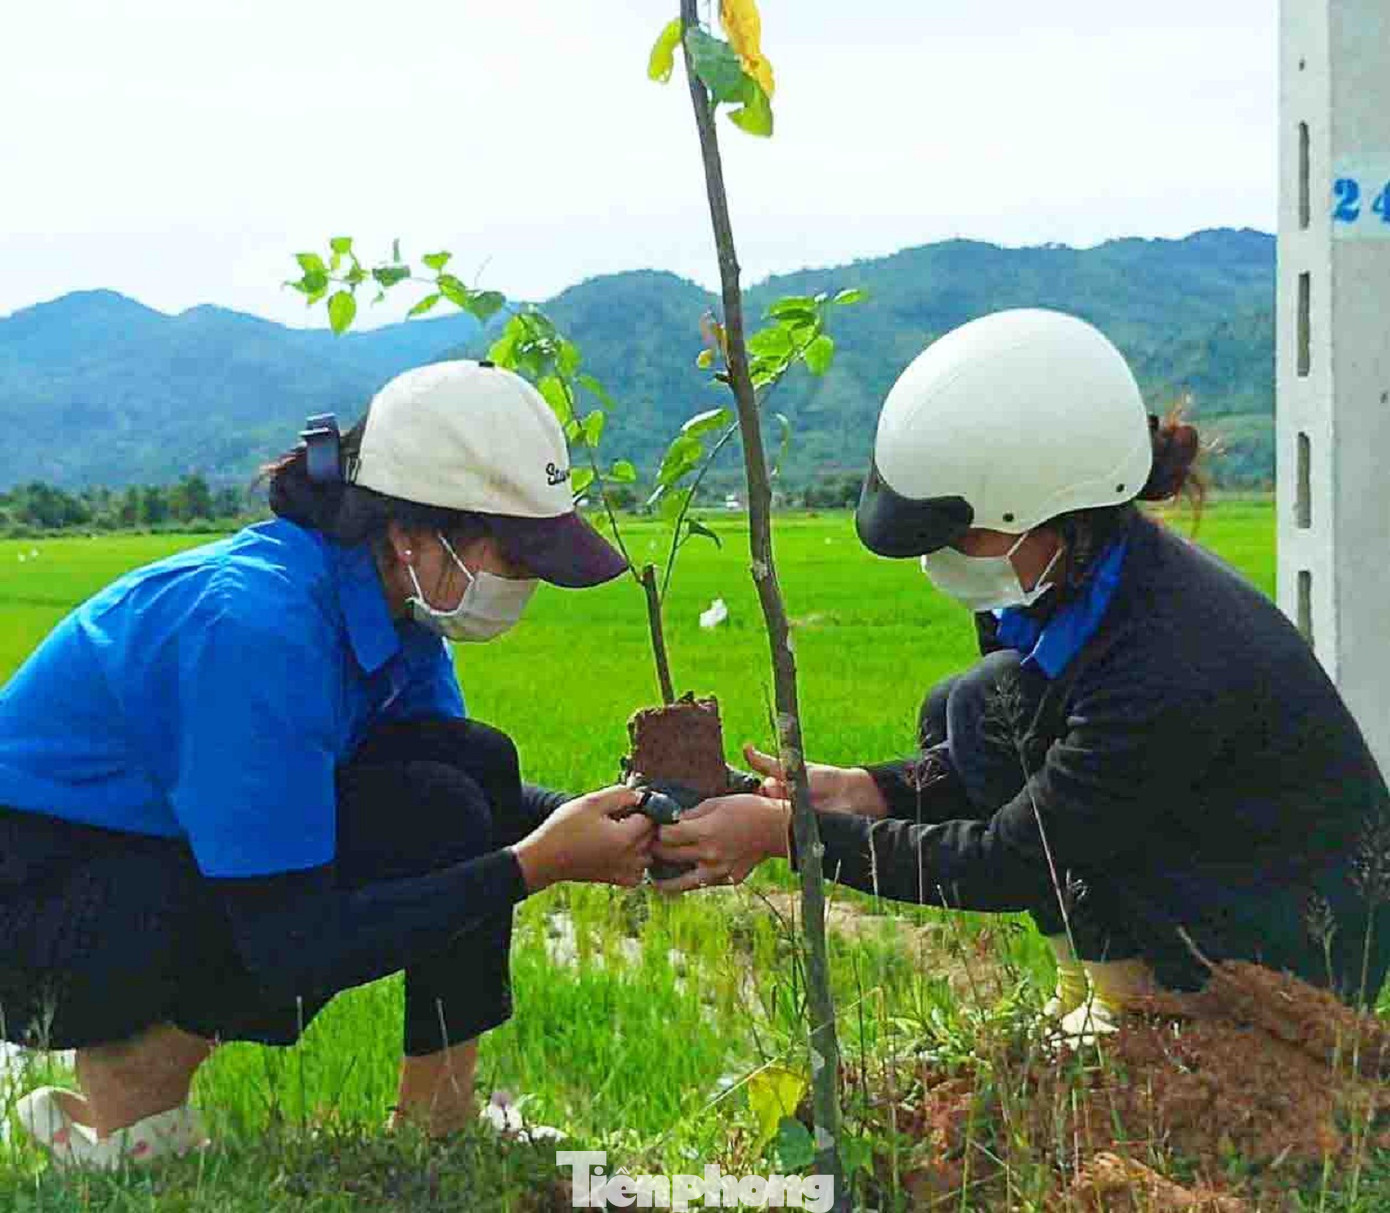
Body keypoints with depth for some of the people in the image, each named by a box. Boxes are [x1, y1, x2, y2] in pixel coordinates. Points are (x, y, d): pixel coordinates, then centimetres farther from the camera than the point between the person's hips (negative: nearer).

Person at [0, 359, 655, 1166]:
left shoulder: (386, 594, -4)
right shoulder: (257, 625, -31)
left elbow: (477, 787, 11)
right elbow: (292, 947, -30)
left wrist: (598, 819, -10)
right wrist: (537, 864, -28)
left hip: (162, 847, 9)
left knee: (477, 768, -5)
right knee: (429, 822, -22)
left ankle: (438, 1122, 2)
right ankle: (132, 1070, -9)